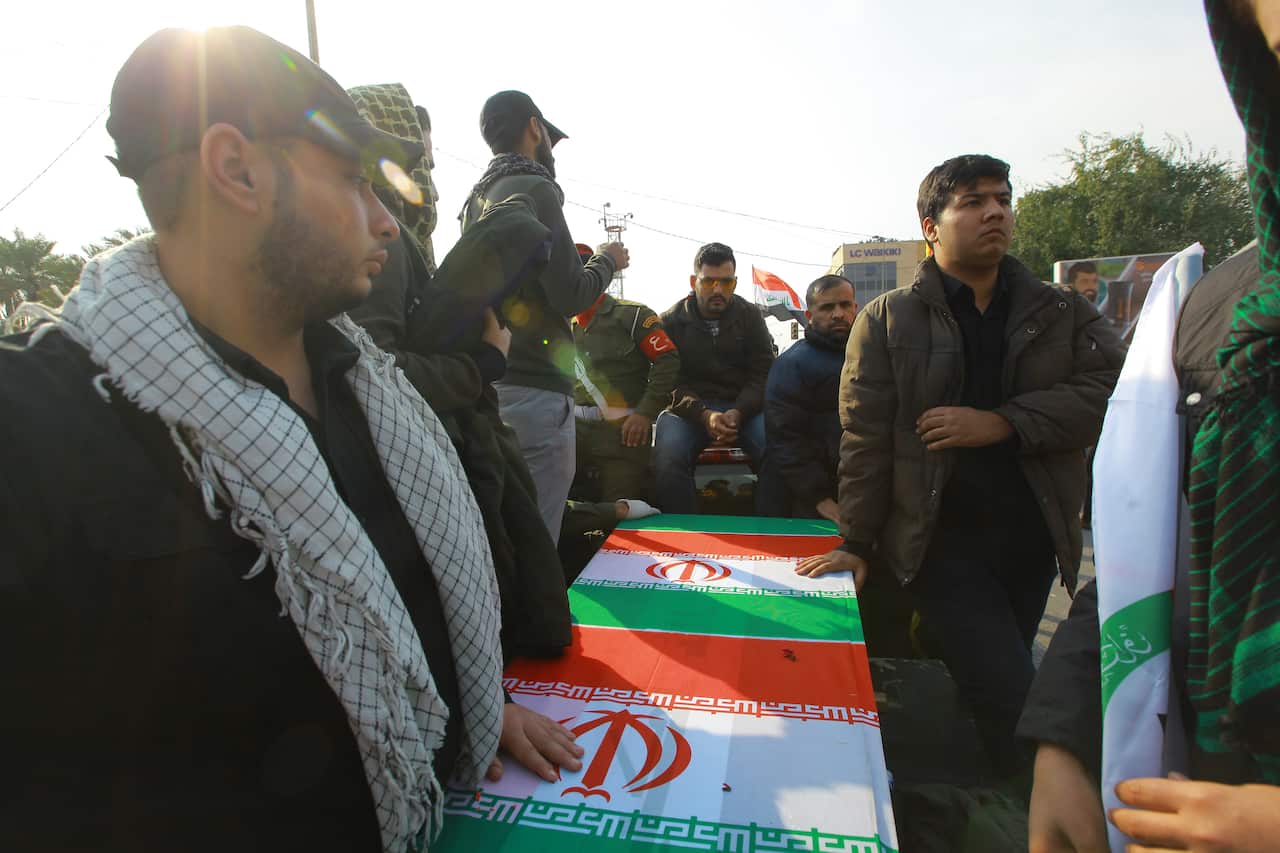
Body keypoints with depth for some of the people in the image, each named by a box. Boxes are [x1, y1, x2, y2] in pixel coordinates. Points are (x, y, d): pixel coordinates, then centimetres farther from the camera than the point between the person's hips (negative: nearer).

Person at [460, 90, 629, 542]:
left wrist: (575, 261, 24)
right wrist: (607, 261, 5)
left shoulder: (476, 199, 18)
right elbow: (571, 296, -14)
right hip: (533, 389, -9)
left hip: (487, 382, 9)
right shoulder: (534, 189, -8)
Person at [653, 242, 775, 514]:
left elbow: (764, 374, 5)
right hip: (689, 408, -1)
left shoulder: (750, 316, 11)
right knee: (667, 460, -32)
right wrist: (704, 415, -20)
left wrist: (737, 413, -14)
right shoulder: (671, 321, 6)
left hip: (744, 407, 1)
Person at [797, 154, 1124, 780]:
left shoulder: (1063, 313, 10)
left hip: (1033, 537, 4)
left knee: (988, 690, 15)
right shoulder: (887, 321, -1)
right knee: (1011, 697, -10)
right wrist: (856, 542, -7)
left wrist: (1002, 422, -16)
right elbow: (865, 438, -5)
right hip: (940, 537, -3)